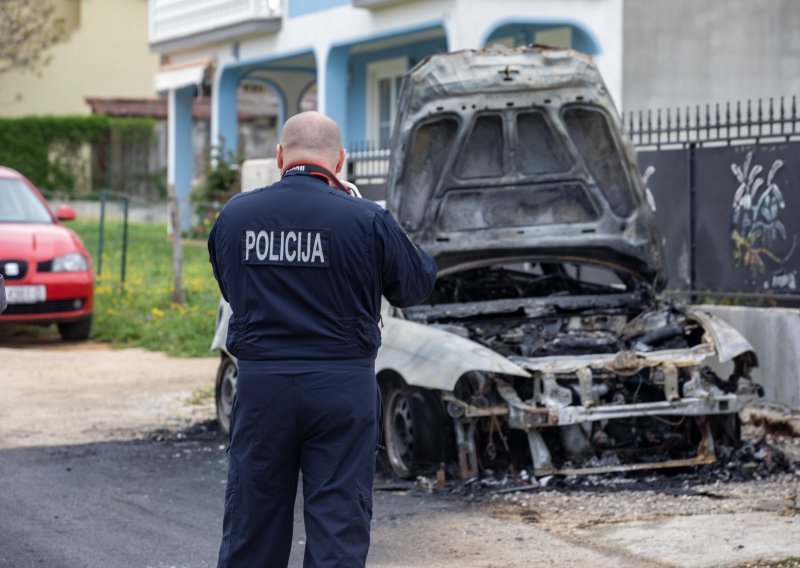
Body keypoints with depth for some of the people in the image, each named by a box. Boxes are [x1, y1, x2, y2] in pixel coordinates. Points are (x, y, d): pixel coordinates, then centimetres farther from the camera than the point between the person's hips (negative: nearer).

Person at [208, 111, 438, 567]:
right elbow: (416, 286, 4)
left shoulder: (235, 214, -1)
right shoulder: (367, 220, -9)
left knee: (252, 526, 13)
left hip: (261, 385, 2)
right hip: (342, 387, -2)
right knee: (339, 523, 5)